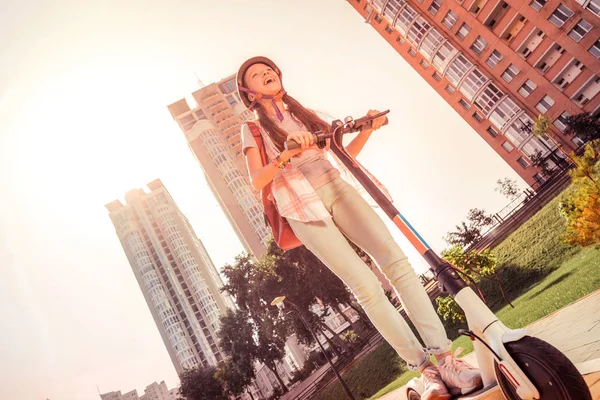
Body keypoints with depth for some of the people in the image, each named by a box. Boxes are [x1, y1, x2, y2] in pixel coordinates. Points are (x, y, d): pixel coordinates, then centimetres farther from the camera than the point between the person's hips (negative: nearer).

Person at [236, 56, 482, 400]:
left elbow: (346, 152, 20)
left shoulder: (305, 113, 23)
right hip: (302, 207, -4)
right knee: (366, 285, -16)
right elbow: (257, 180, -3)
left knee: (396, 260, -16)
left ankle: (444, 357, -13)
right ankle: (426, 369, -6)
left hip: (337, 189, 4)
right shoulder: (253, 129, 13)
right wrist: (286, 155, -21)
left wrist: (367, 130, 1)